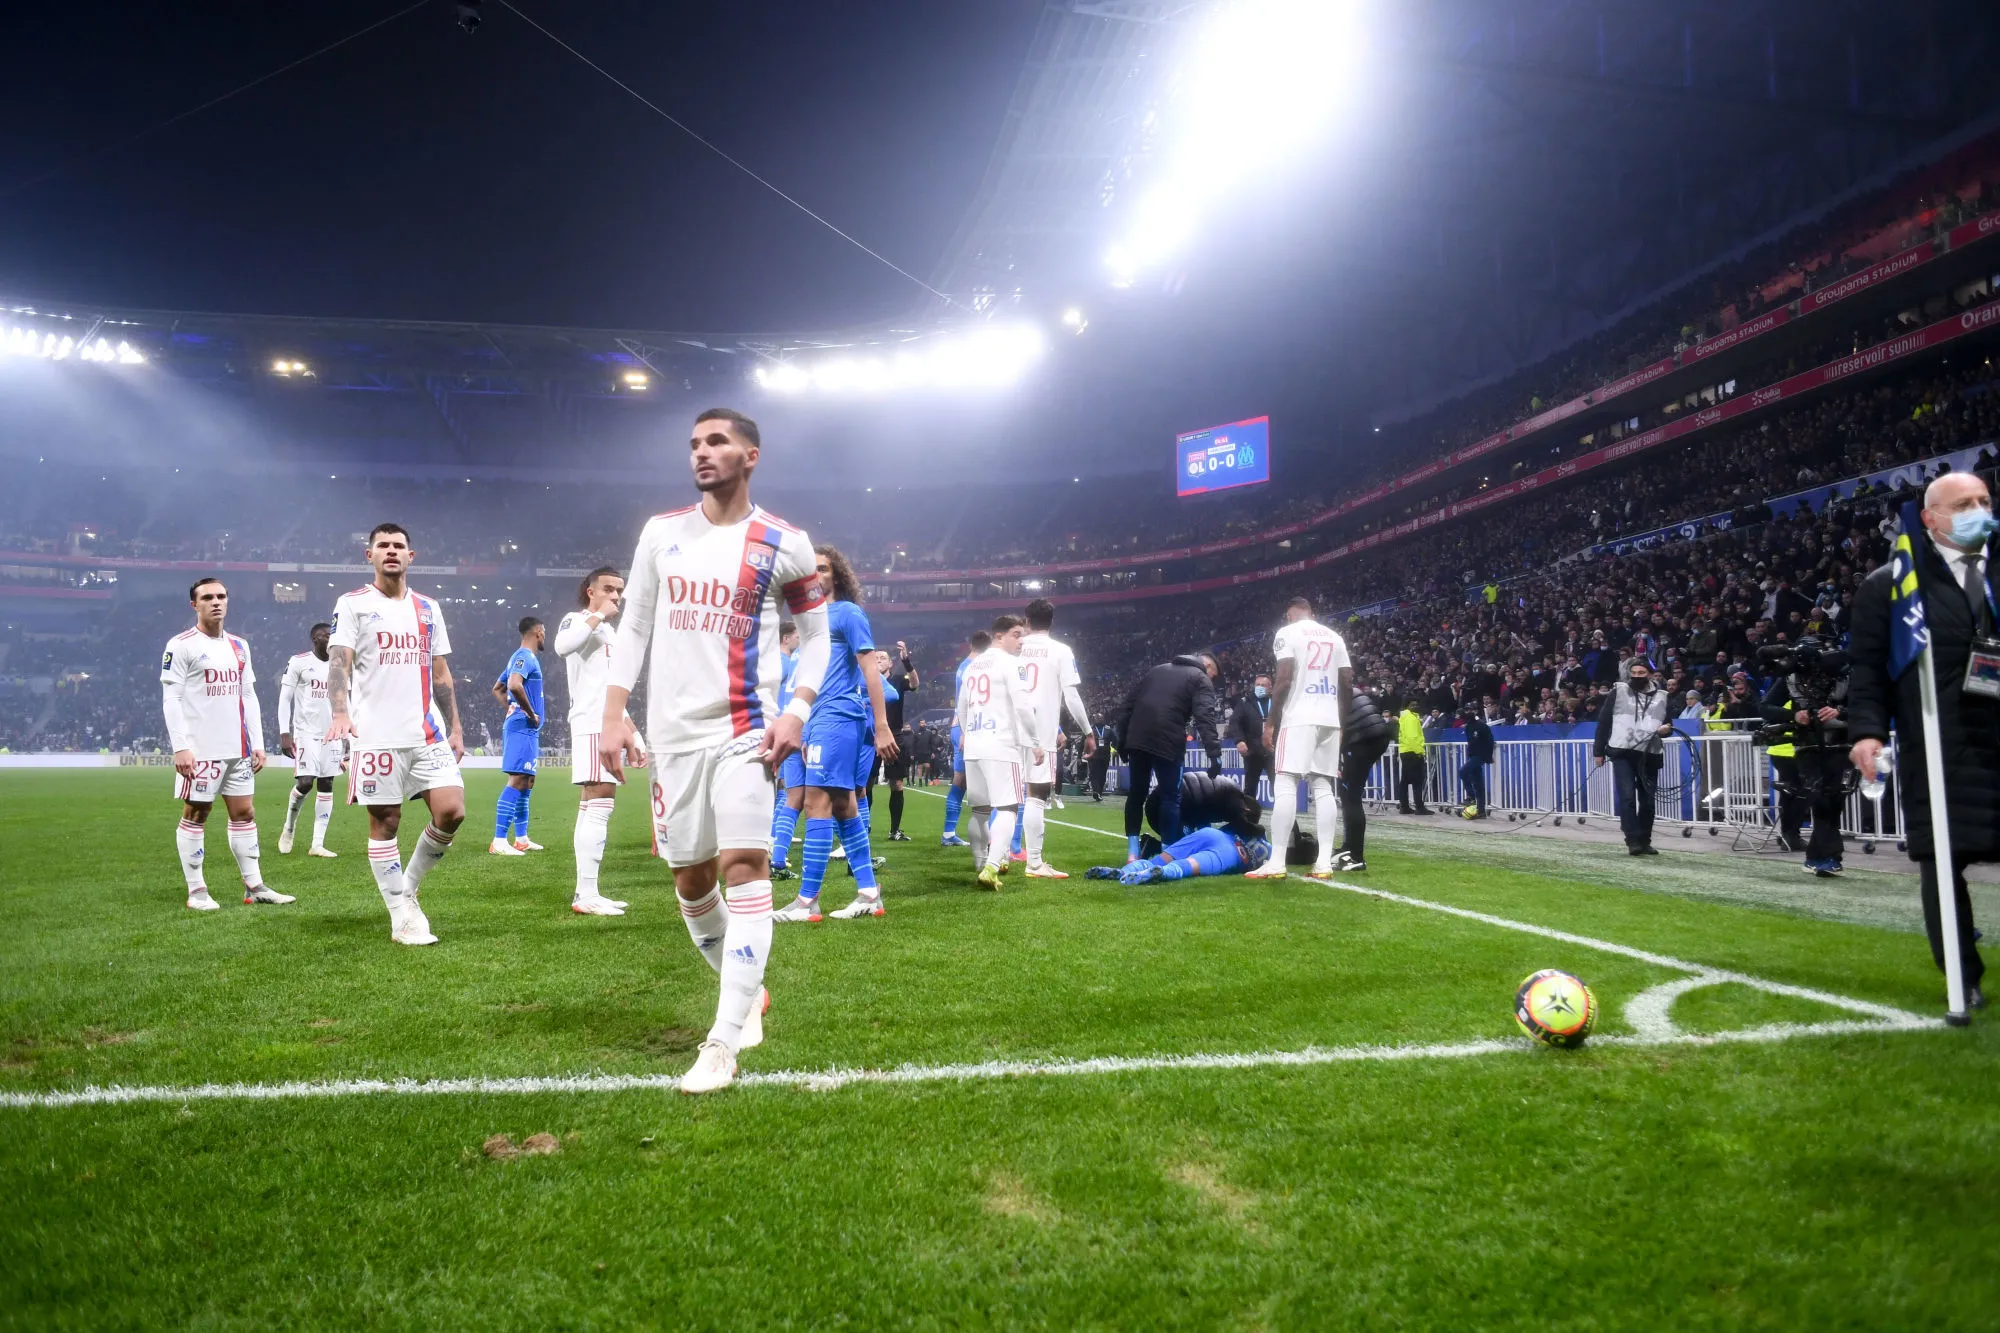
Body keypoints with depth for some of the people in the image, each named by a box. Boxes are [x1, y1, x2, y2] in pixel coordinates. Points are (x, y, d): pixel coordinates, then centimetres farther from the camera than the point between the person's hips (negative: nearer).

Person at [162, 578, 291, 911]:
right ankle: (196, 890, 7)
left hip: (238, 748, 6)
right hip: (201, 749, -6)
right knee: (195, 815, 1)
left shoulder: (239, 646, 15)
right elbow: (171, 699, -9)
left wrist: (257, 743, 11)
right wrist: (180, 748, -16)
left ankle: (254, 886, 11)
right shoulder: (181, 646, -4)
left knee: (244, 813, 7)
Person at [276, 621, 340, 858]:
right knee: (305, 783, -12)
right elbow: (284, 698, -3)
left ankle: (317, 844, 3)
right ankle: (289, 829, 16)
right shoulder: (299, 662, -3)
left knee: (326, 786, 1)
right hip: (306, 733, -5)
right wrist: (284, 733, -10)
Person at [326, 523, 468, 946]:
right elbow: (338, 662, -9)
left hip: (428, 734, 4)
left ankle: (408, 886, 15)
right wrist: (340, 712, -26)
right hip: (376, 736, -4)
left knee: (451, 811, -7)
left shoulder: (428, 608, 16)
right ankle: (403, 918, 8)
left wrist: (455, 727, 13)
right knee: (384, 823, 0)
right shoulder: (353, 604, 2)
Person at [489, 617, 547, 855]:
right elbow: (515, 685, -29)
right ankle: (499, 842, -16)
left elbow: (497, 689, 28)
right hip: (523, 729, -11)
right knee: (517, 781, -13)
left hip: (525, 730, 11)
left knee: (526, 783, 14)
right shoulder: (525, 657, -11)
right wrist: (531, 713, -18)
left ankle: (521, 839, 20)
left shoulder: (522, 657, 19)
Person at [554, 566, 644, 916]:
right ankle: (586, 896, -18)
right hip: (591, 726, -10)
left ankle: (588, 893, 14)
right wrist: (599, 615, -16)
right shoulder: (577, 620, -1)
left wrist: (633, 738, 24)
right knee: (599, 803, -16)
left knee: (597, 807, 10)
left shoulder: (610, 633, 25)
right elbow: (562, 645, -28)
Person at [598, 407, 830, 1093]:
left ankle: (723, 1045, -10)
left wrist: (797, 710, -7)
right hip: (672, 731, 4)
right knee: (690, 879, 9)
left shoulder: (785, 544, 0)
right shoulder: (661, 532, 8)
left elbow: (816, 634, 7)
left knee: (744, 868, -14)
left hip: (746, 729, -4)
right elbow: (633, 626, 11)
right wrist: (613, 715, 2)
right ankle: (747, 993, 32)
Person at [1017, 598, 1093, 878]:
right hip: (1041, 733, -4)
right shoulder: (1061, 651, -2)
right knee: (1037, 797, -4)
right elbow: (1072, 697, -6)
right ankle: (1035, 864, -6)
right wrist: (1088, 732, 3)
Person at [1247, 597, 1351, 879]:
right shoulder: (1334, 637, 18)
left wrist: (1270, 722, -5)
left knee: (1285, 785, -7)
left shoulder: (1287, 633, 0)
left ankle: (1277, 863, -12)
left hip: (1299, 718, -6)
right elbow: (1347, 683, 14)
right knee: (1323, 787, 7)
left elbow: (1284, 680, -10)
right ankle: (1324, 862, 1)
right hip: (1329, 719, 6)